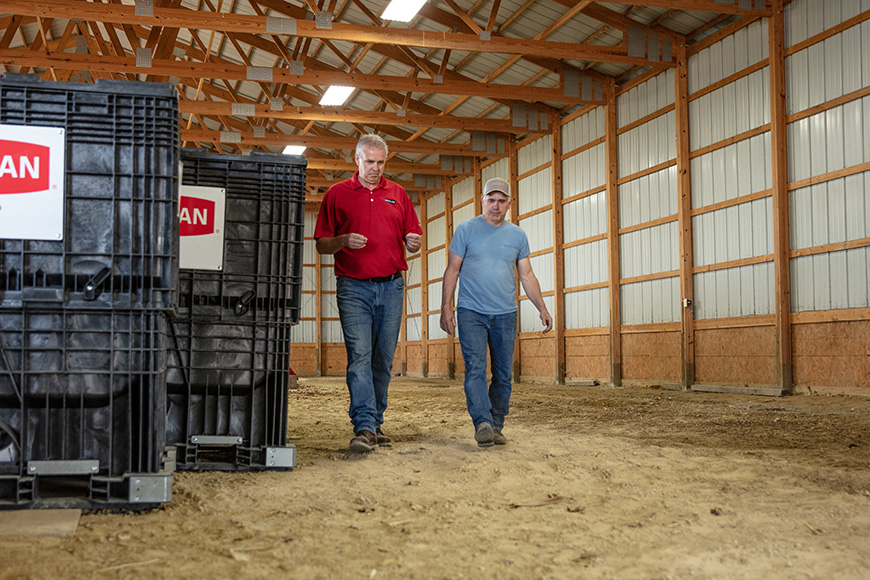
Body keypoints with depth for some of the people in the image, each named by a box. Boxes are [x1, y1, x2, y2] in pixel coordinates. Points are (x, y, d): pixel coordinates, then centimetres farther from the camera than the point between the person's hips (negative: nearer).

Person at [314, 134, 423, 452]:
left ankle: (376, 422, 17)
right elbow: (321, 244, 5)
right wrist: (344, 241, -16)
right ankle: (364, 427, -16)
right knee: (359, 356, -13)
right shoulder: (337, 194, 6)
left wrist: (414, 241, -8)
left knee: (383, 359, 7)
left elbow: (413, 237, 16)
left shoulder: (398, 194, 14)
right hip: (353, 286, -3)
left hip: (391, 286, 3)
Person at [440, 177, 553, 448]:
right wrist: (446, 309, -5)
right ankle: (483, 423, -21)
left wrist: (542, 308, 4)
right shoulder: (466, 229, 3)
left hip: (505, 314, 3)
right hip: (471, 312, -3)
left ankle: (496, 426, 12)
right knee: (475, 368, -15)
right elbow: (452, 271, 2)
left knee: (503, 374, 3)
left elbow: (527, 276, 14)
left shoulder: (517, 235, 11)